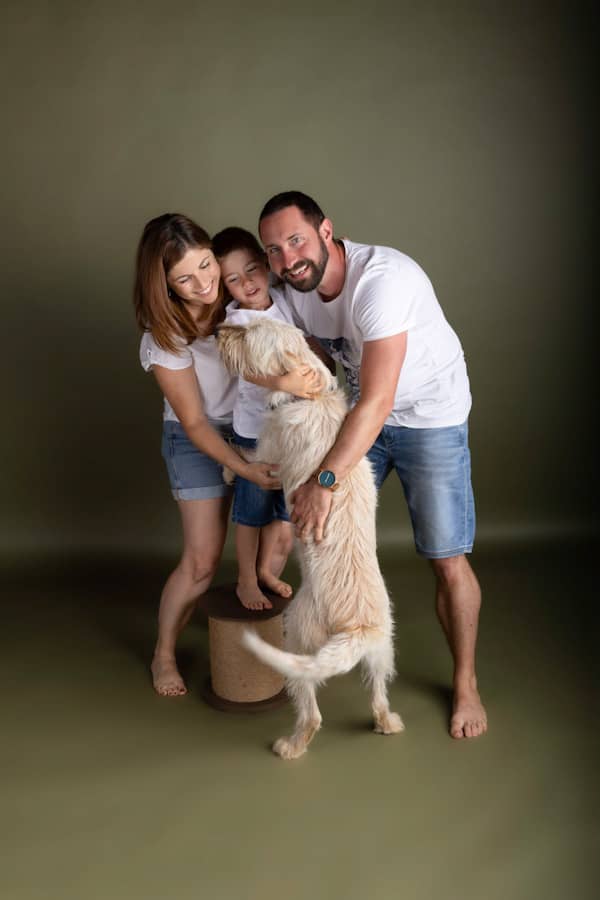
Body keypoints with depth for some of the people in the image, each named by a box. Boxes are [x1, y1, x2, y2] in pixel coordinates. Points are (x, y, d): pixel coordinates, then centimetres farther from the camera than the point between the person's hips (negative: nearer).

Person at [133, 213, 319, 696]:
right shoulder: (164, 339, -23)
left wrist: (296, 376, -35)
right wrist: (244, 468, -28)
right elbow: (195, 423, -18)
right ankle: (164, 655, 22)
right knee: (202, 562, -2)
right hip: (200, 441, -3)